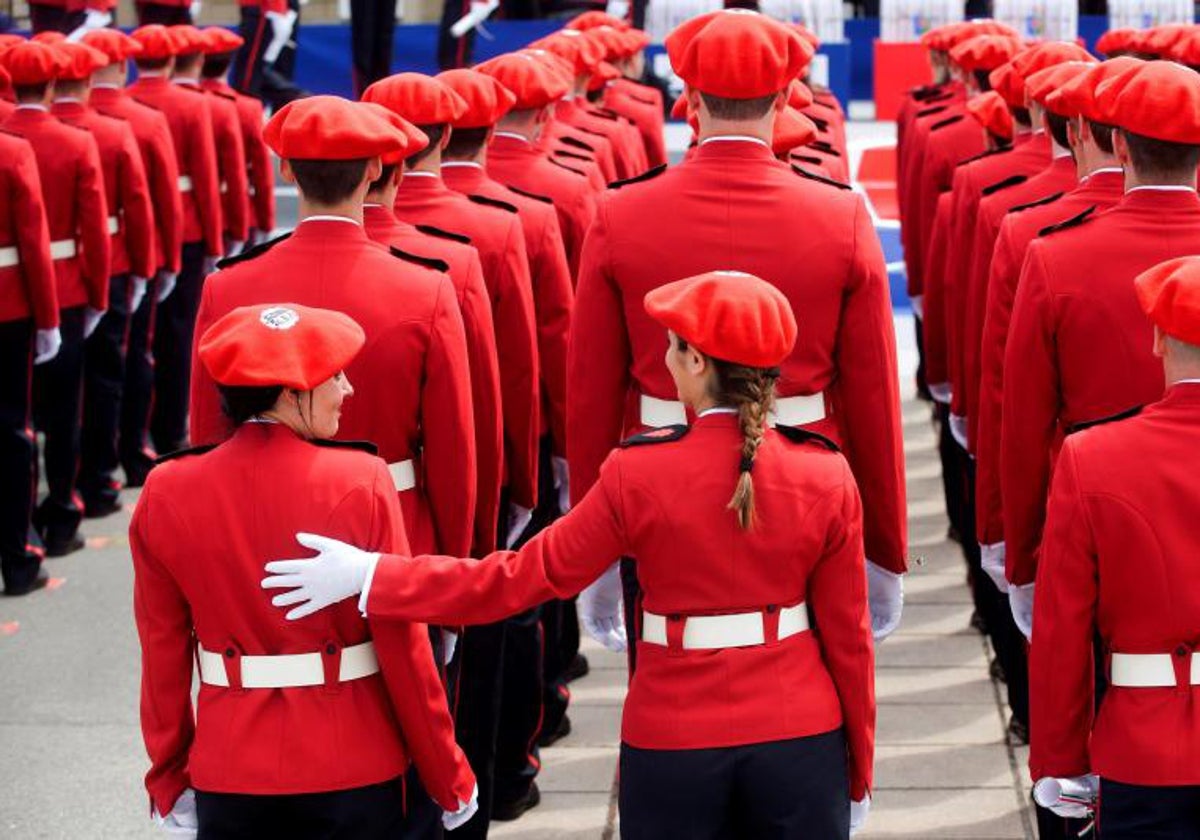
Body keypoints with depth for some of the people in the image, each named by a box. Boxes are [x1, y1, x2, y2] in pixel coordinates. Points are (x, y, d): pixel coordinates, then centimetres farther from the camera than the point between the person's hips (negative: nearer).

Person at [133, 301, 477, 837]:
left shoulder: (165, 494, -6)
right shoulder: (361, 482, -14)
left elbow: (162, 657, 1)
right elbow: (405, 648, -11)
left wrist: (169, 783, 13)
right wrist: (450, 781, 0)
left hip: (226, 779, 2)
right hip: (356, 774, -2)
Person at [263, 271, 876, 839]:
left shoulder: (637, 474, -14)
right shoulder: (826, 477, -8)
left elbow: (524, 577, -11)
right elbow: (848, 635, -2)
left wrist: (368, 575, -6)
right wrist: (858, 770, 11)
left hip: (674, 745, -1)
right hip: (802, 742, 1)